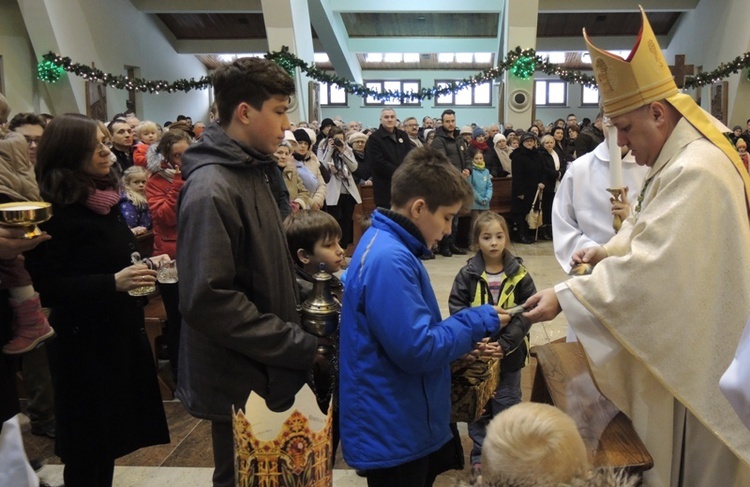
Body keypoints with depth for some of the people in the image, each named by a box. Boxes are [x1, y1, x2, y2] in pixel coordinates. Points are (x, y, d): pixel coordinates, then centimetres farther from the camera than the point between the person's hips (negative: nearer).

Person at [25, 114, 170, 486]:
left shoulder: (103, 198, 8)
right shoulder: (55, 210, -16)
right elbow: (46, 287, -21)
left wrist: (146, 264, 4)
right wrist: (113, 283, -28)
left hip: (121, 330, 8)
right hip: (84, 341, -8)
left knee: (108, 436, 17)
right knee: (90, 445, 5)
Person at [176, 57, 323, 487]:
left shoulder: (251, 173, 7)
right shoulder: (212, 189, -23)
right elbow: (208, 300, -29)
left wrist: (295, 338, 7)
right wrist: (298, 345, -22)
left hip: (266, 370, 9)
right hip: (241, 380, -9)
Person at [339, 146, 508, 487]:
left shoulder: (387, 244, 6)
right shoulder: (389, 260, -28)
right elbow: (418, 349, -28)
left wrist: (467, 337, 7)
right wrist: (478, 322, -15)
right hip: (393, 433, -10)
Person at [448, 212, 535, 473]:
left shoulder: (518, 273, -6)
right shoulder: (468, 274, -8)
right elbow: (456, 308, -10)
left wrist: (505, 344, -16)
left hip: (509, 354, 0)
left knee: (507, 404, 13)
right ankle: (480, 454, 31)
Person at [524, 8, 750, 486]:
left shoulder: (695, 173, -29)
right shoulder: (680, 159, 6)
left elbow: (649, 269, -32)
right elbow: (654, 237, 17)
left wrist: (565, 297, -28)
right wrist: (609, 249, 0)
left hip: (692, 354, -10)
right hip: (676, 340, 10)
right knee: (662, 447, 24)